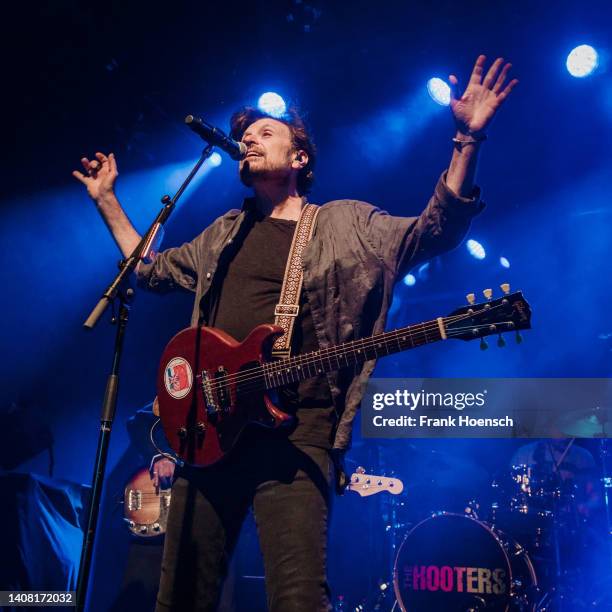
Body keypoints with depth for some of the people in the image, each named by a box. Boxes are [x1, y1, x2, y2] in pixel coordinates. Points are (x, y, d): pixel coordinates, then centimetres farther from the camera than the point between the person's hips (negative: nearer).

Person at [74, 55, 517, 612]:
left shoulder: (349, 225, 9)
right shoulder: (224, 235, 23)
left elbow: (438, 227, 1)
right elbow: (152, 270, 35)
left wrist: (467, 138, -11)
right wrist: (107, 200, 34)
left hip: (295, 433, -4)